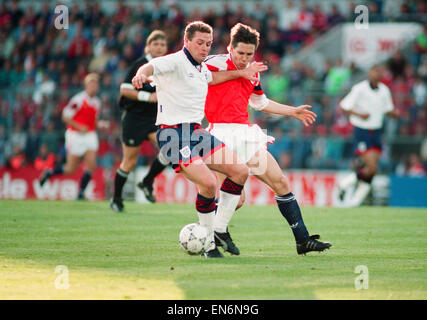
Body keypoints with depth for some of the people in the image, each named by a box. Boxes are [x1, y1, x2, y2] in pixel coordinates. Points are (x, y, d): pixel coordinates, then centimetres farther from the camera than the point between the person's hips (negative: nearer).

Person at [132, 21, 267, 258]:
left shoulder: (201, 67, 16)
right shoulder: (175, 62, -10)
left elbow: (211, 78, 40)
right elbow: (152, 67, -31)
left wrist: (241, 73, 36)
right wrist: (141, 74, -53)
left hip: (197, 132, 9)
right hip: (173, 134, -9)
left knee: (240, 171, 3)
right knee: (208, 183, -23)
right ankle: (210, 243, -7)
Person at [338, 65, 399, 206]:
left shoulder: (384, 90, 6)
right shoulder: (359, 89, -11)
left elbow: (388, 110, 19)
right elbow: (343, 107, -8)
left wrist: (395, 113, -4)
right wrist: (360, 115, -21)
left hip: (376, 132, 6)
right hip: (361, 132, -6)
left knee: (372, 170, 0)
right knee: (372, 168, -16)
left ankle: (356, 199, 12)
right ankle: (346, 183, 6)